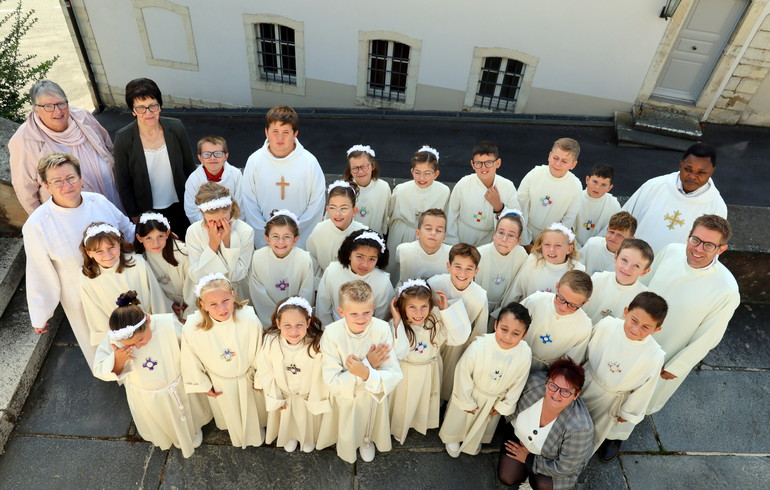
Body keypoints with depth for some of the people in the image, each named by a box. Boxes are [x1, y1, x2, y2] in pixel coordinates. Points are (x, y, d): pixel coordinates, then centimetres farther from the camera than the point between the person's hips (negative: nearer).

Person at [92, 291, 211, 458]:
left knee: (187, 416, 31)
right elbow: (100, 372, -17)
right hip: (145, 397, 1)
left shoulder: (169, 324, -37)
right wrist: (118, 360, -39)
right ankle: (167, 437, 69)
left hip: (178, 388, -1)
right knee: (160, 425, 33)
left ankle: (193, 431, 66)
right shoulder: (113, 338, -32)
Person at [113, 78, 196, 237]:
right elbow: (123, 183, -7)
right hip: (148, 211, -1)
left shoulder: (176, 128, -13)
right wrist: (134, 216, -4)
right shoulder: (123, 139, -18)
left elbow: (190, 168, -1)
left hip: (180, 206, 2)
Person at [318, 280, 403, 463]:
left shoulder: (382, 329, -29)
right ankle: (346, 444, 62)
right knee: (347, 428, 27)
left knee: (370, 423, 30)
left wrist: (367, 374, -43)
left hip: (374, 393, 1)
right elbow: (332, 381, -28)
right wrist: (369, 363, -34)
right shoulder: (332, 334, -31)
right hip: (345, 394, -1)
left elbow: (394, 376, -26)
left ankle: (367, 440, 64)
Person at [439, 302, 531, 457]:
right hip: (471, 393, -3)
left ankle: (474, 442, 65)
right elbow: (463, 374, -23)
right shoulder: (479, 347, -40)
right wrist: (467, 402, -11)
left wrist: (504, 406, -1)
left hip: (495, 400, 3)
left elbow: (518, 383, -11)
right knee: (459, 419, 26)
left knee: (484, 423, 32)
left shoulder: (525, 354, -30)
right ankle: (453, 438, 59)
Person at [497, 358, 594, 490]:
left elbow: (564, 468, -24)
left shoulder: (580, 427, -40)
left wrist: (528, 459, -15)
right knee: (507, 478, -6)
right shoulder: (535, 381, -34)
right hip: (520, 434, 2)